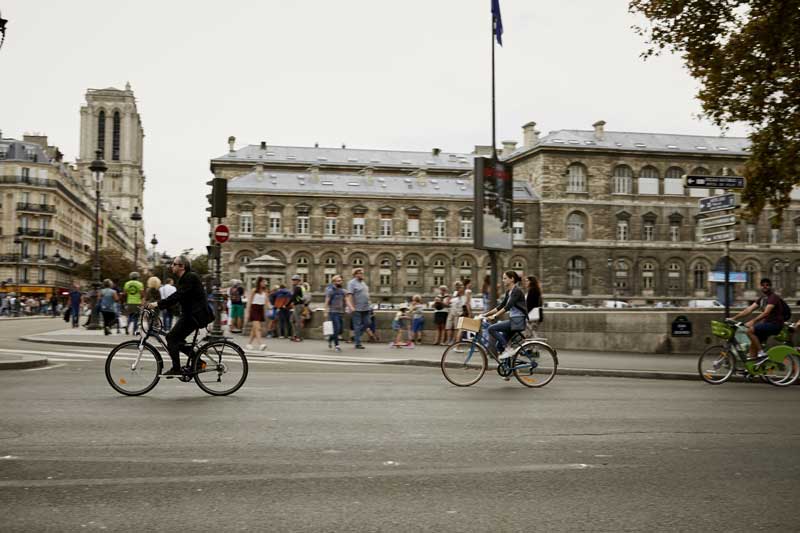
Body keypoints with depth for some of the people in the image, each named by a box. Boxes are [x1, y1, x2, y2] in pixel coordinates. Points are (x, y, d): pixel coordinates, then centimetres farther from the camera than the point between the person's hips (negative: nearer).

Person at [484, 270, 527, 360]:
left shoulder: (517, 291, -14)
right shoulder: (508, 292, 13)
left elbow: (508, 306, -24)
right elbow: (501, 305, 16)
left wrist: (494, 316, -31)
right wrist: (487, 314, 9)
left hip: (517, 321, -9)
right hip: (512, 320, 9)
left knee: (492, 328, -18)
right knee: (498, 346, 4)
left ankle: (508, 349, -12)